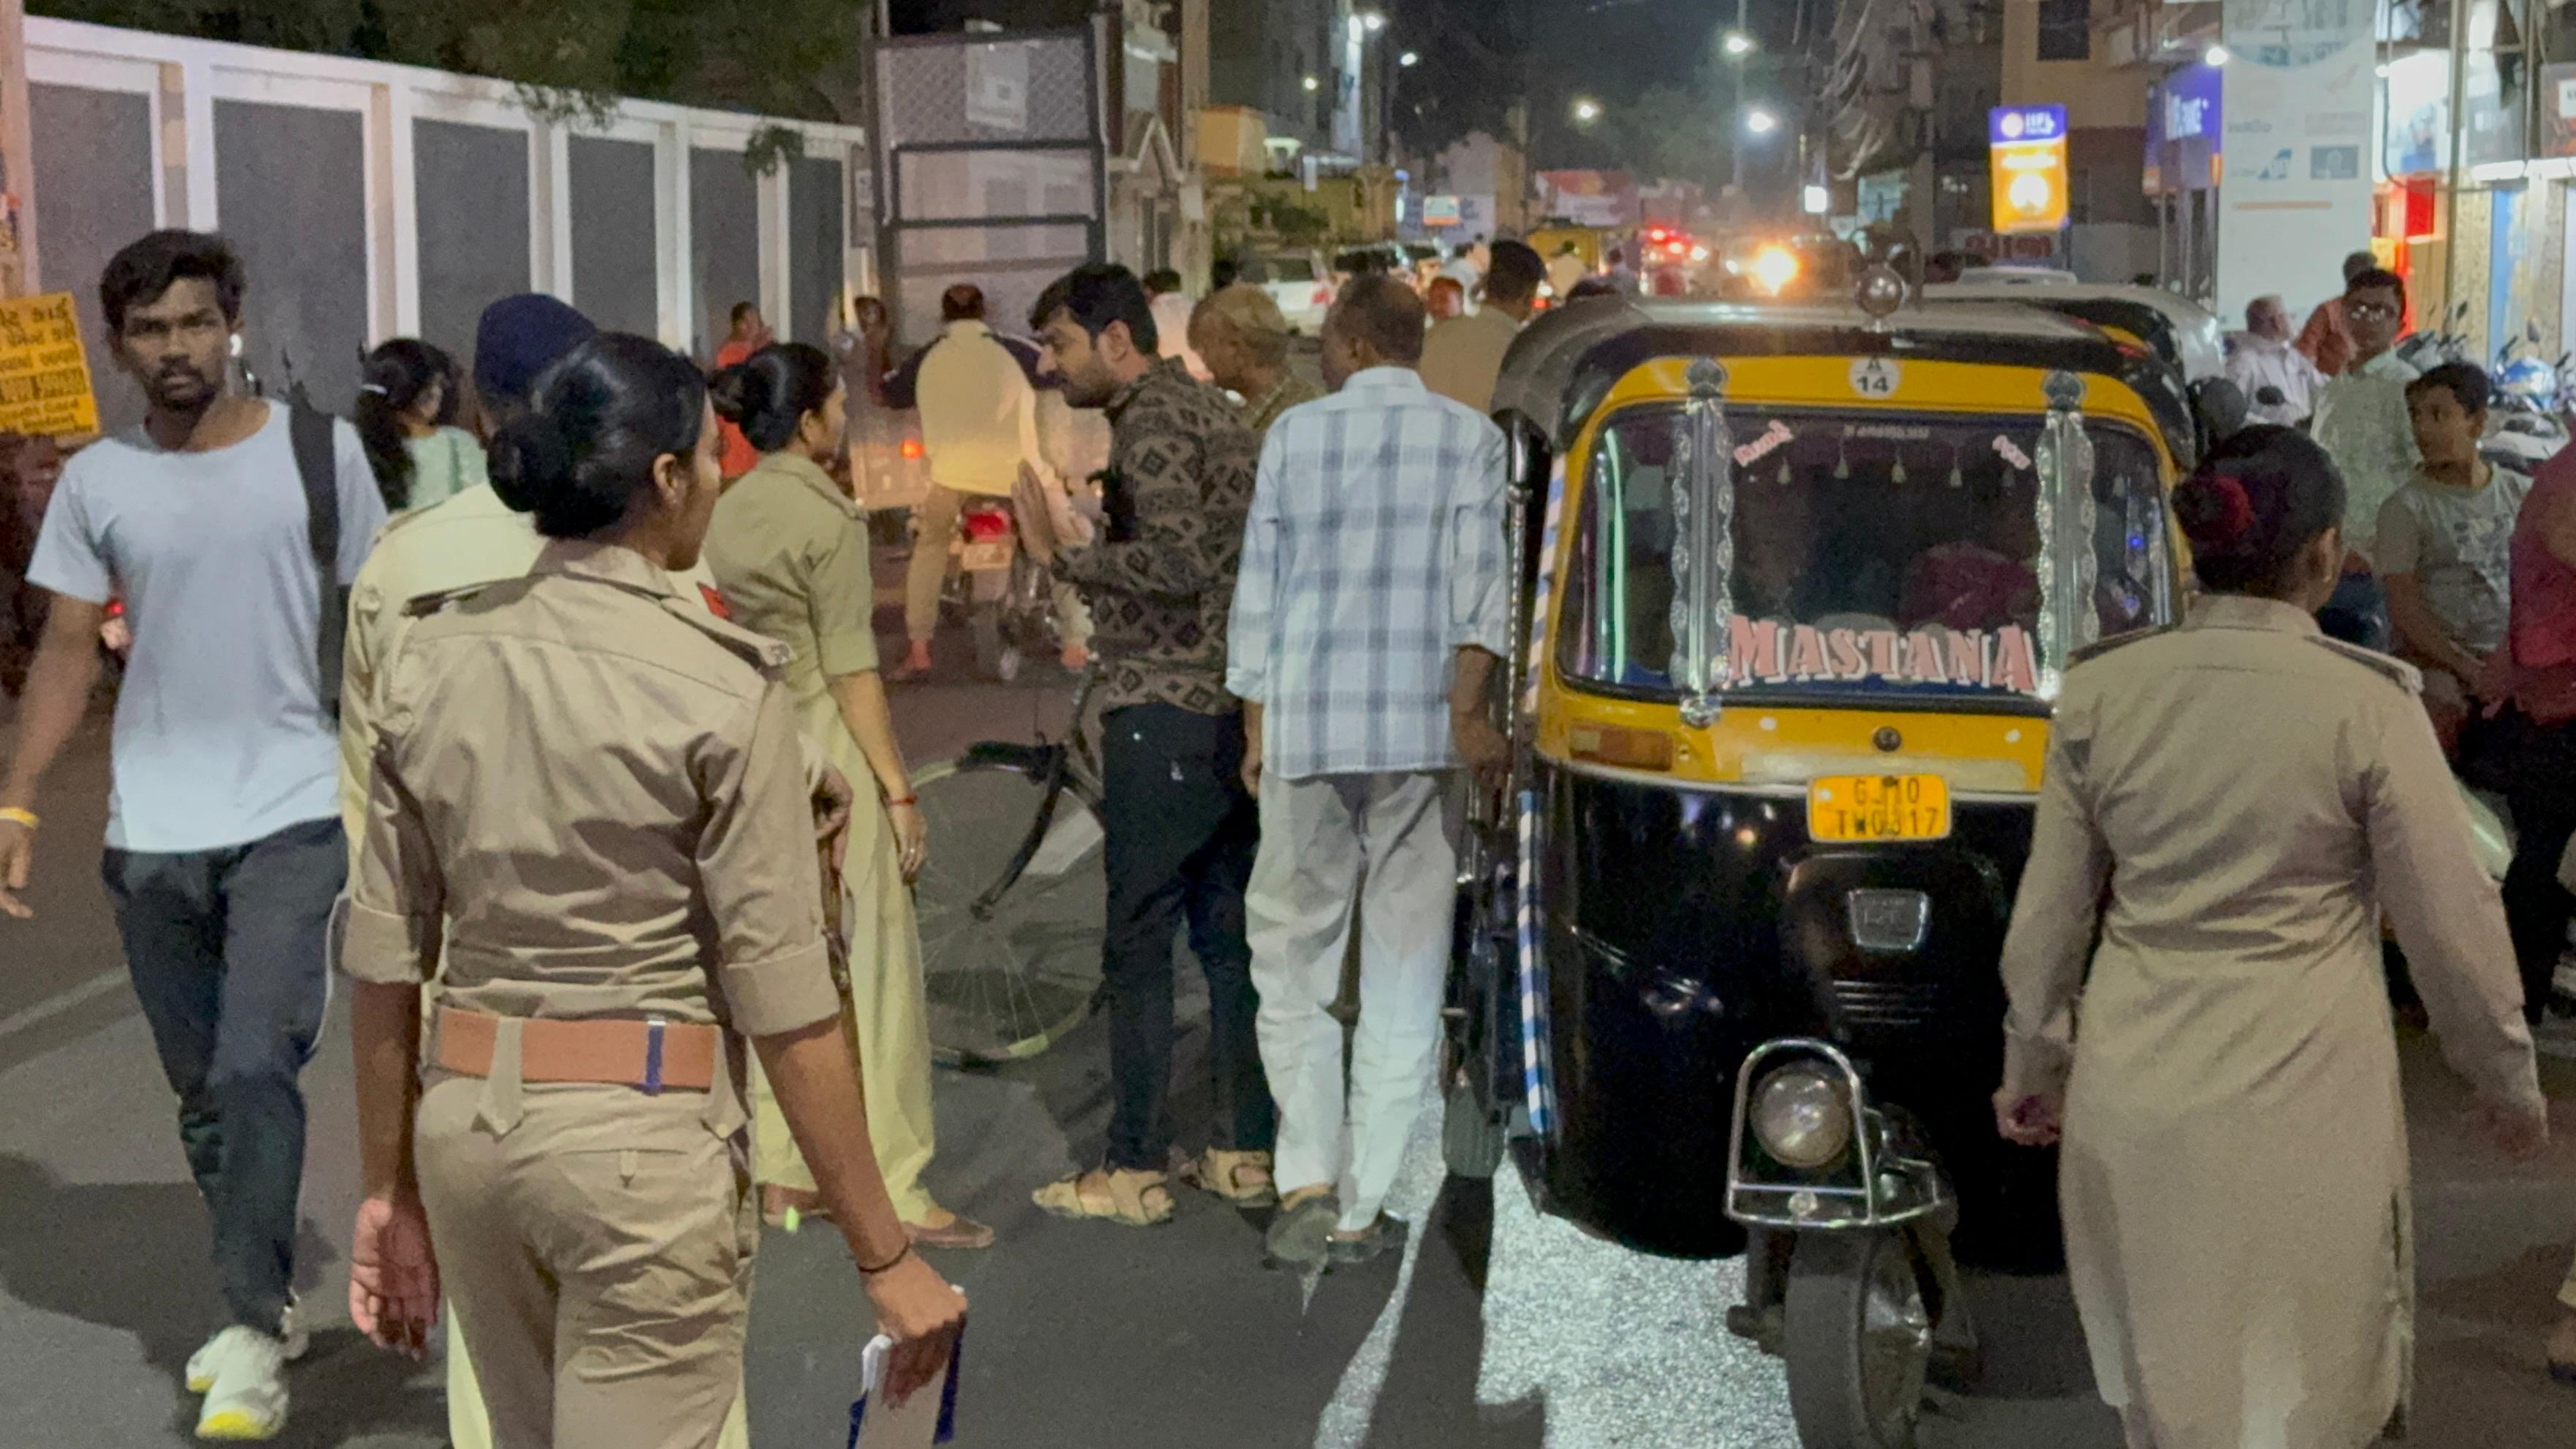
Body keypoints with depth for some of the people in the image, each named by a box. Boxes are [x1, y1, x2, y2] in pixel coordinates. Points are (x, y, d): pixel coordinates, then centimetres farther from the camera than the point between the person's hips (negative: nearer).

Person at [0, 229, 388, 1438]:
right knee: (202, 1092, 12)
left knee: (256, 1070, -14)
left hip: (291, 817, -3)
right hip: (150, 833, 3)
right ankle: (265, 1305, 29)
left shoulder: (319, 451, -2)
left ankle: (254, 1342, -5)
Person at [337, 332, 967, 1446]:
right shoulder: (719, 686, -13)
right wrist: (885, 1257, -7)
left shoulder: (434, 657, 2)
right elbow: (785, 1001, -14)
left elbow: (384, 957, 5)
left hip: (462, 1118, 6)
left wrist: (388, 1188, 15)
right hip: (641, 1135, -6)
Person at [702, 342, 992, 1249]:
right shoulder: (826, 517, -13)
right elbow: (851, 667, -15)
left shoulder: (726, 513, 9)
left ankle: (783, 1174, 19)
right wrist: (899, 789, -13)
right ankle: (894, 1190, -1)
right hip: (827, 747, -8)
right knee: (873, 970, -3)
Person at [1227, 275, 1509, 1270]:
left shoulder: (1295, 434, 6)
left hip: (1302, 728, 0)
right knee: (1404, 970, 7)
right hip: (1415, 732, 0)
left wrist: (1256, 728, 13)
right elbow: (1476, 580, -6)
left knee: (1290, 948, 11)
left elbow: (1258, 589, 7)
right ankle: (1361, 1207, 9)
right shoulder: (1467, 437, 4)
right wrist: (1466, 710, -4)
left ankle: (1307, 1179, 0)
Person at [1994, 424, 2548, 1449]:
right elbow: (2451, 923, -5)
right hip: (2300, 1098, -3)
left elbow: (2049, 913, 4)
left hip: (2133, 1096, 4)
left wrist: (2034, 1066, 18)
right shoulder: (2367, 705, -13)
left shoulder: (2101, 692, -3)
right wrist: (2508, 1083, 10)